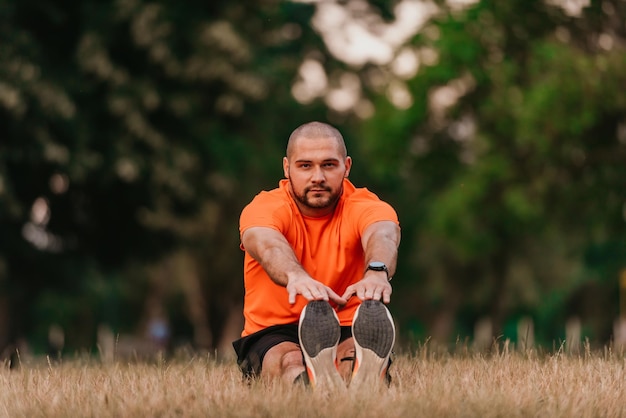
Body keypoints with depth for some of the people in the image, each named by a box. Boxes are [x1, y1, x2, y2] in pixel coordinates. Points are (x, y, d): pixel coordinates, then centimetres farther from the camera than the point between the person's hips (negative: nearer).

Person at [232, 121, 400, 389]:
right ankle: (310, 385, -72)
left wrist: (376, 272, -56)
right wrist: (295, 276, -58)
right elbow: (267, 244, -32)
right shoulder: (264, 207, -6)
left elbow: (381, 234, -28)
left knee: (358, 355, -36)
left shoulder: (364, 206, -3)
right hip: (272, 336, -1)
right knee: (289, 360, -37)